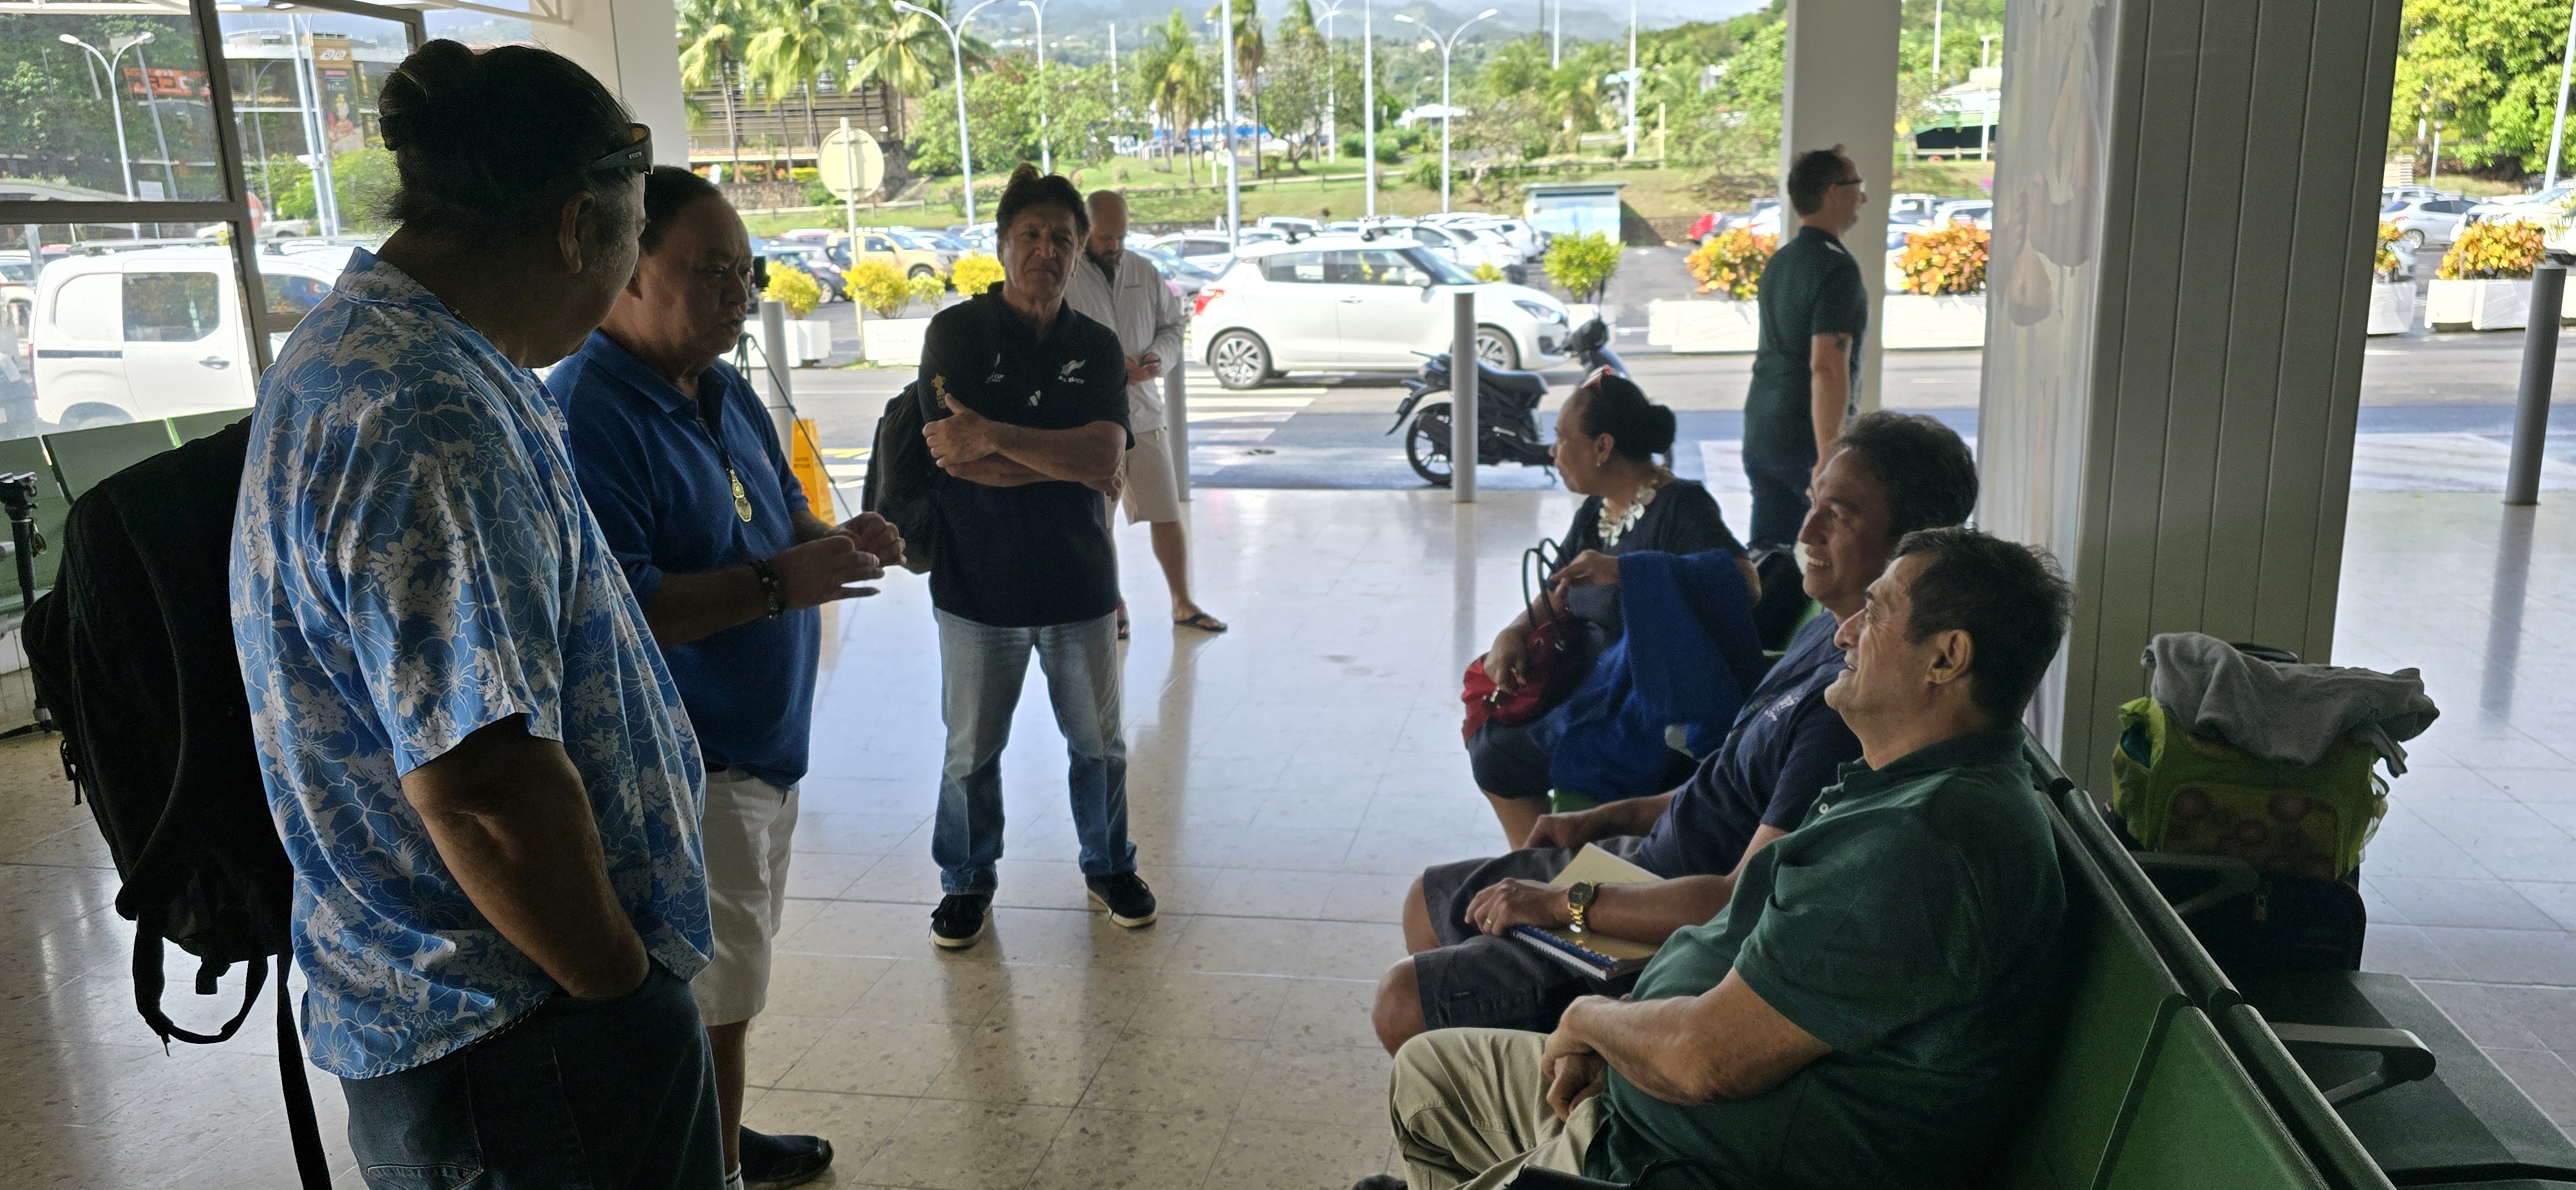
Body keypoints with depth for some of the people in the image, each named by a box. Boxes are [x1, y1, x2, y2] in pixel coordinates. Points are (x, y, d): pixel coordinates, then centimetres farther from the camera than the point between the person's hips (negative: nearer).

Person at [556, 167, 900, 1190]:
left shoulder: (727, 392, 9)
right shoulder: (586, 416, -22)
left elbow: (779, 510, 21)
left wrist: (831, 542, -1)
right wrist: (779, 583, -31)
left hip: (763, 742, 10)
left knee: (732, 980, 24)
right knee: (712, 1002, 2)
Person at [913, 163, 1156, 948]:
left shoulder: (1097, 347, 3)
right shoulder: (956, 334, -5)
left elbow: (1104, 456, -14)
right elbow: (955, 459, -17)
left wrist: (996, 436, -23)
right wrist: (1066, 459, -15)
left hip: (1079, 580, 2)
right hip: (978, 582, -2)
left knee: (1098, 741, 14)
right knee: (971, 748, 10)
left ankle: (1109, 867, 34)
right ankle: (968, 880, 30)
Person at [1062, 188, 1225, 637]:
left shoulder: (1144, 272, 8)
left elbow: (1173, 325, 16)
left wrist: (1158, 355, -6)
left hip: (1144, 413, 4)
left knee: (1168, 515, 8)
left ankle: (1183, 604, 22)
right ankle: (1112, 605, 27)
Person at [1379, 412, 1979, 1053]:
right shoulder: (1828, 629, 4)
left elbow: (1744, 901, -30)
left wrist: (1562, 903, -21)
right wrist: (1599, 820, 14)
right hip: (1645, 857, 10)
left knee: (1402, 1004, -11)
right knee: (1429, 903, 21)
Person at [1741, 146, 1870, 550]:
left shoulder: (1778, 262, 14)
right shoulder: (1837, 268, -14)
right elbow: (1827, 367, -24)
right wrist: (1828, 462, -27)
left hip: (1760, 436, 8)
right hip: (1807, 441, -8)